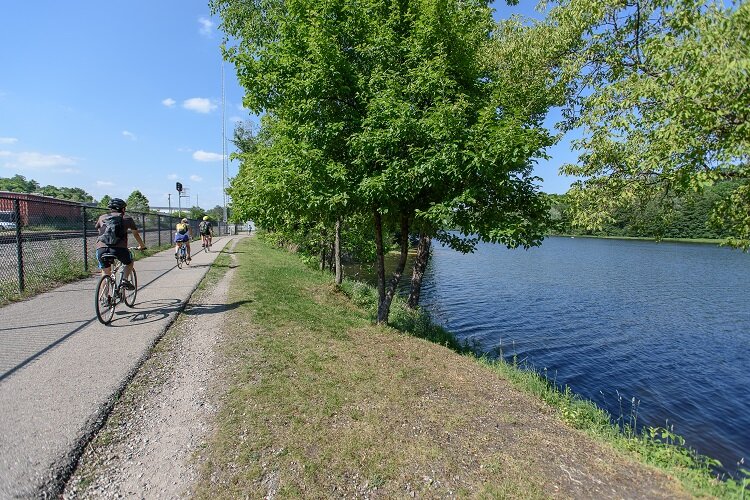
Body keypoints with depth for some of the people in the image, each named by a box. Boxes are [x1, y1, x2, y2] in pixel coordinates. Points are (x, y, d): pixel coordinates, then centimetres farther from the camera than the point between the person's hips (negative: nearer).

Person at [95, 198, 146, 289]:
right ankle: (125, 280, 6)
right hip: (119, 249, -3)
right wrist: (142, 246, 44)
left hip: (101, 248, 3)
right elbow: (136, 234, 27)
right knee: (129, 262, 28)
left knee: (105, 272, 23)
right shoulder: (127, 218, 16)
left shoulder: (102, 217, 22)